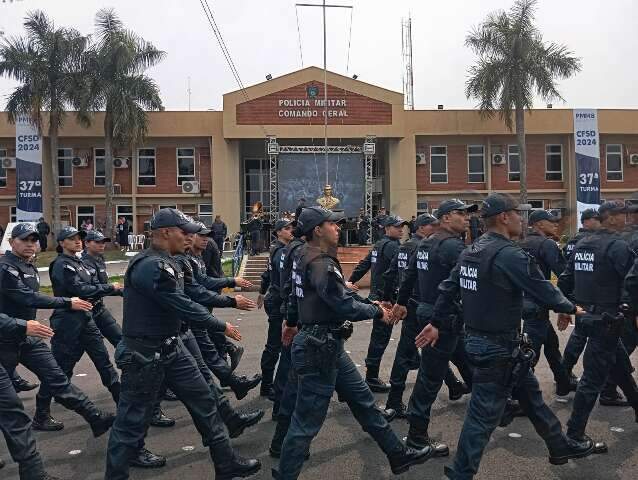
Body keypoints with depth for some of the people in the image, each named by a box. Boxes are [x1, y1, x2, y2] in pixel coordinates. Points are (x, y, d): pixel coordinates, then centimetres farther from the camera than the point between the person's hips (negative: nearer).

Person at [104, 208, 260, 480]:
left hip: (171, 347, 10)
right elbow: (183, 307, -24)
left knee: (204, 401, 13)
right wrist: (222, 327, -13)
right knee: (132, 420, 5)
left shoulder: (165, 263, 9)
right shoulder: (151, 266, -24)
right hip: (144, 354, -10)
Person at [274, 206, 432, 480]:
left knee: (362, 400, 18)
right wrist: (377, 312, -7)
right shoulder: (321, 265, -22)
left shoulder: (309, 257, 9)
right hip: (319, 349, -11)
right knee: (307, 420, 2)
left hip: (328, 346, 11)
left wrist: (372, 303, 7)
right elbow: (346, 307, -25)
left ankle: (397, 455, 31)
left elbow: (341, 294, 14)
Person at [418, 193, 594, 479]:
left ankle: (560, 447, 41)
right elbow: (544, 291, -15)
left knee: (531, 394, 24)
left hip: (478, 337, 10)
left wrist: (437, 323, 16)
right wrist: (571, 308, 4)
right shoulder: (509, 255, -21)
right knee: (484, 413, 2)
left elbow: (448, 289, 10)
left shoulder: (471, 251, 6)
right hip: (498, 347, -10)